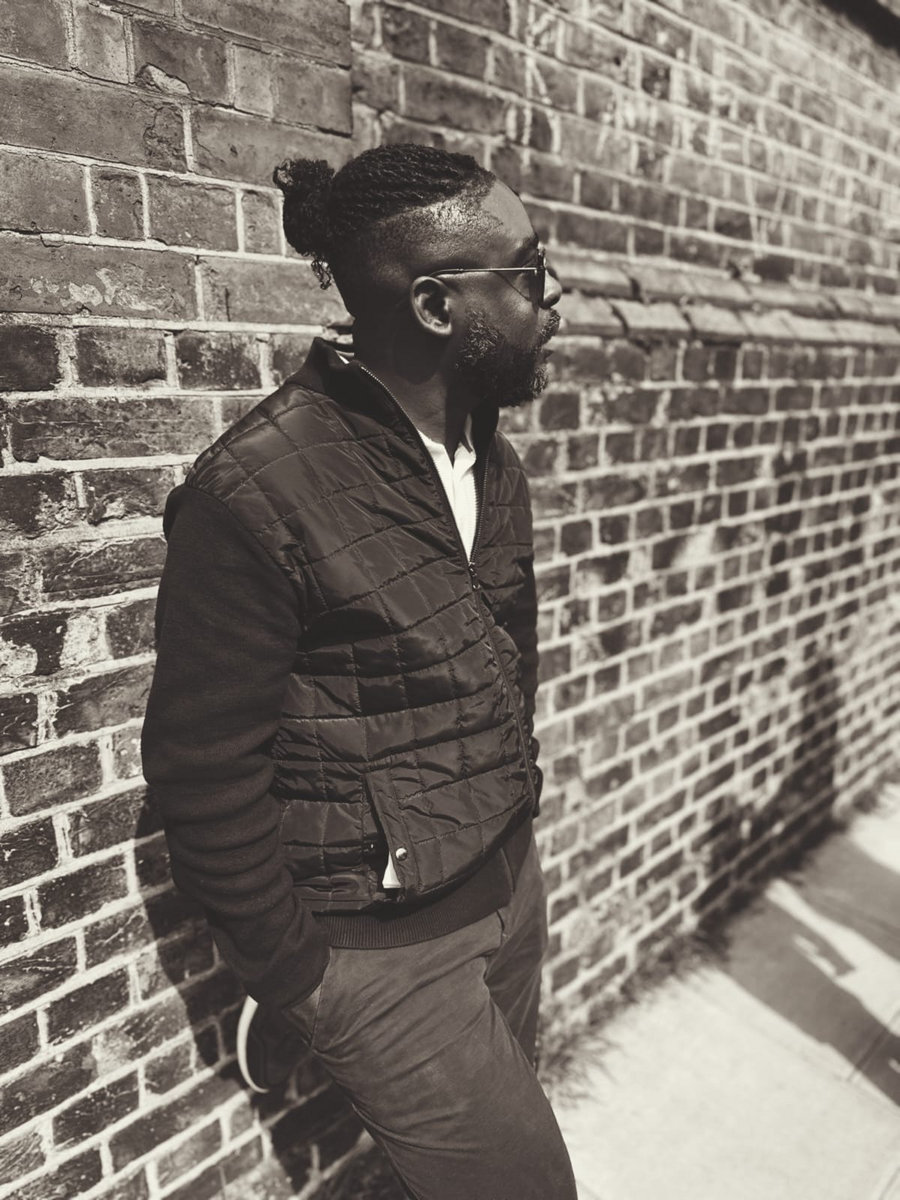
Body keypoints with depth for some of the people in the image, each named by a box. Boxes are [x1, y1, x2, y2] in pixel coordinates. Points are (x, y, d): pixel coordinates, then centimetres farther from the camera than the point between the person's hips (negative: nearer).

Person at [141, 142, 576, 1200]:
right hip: (382, 947, -7)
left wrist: (511, 830, 11)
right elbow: (202, 768, -17)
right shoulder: (255, 490, -22)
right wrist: (293, 979, -9)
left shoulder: (490, 456, 1)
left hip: (511, 888, 7)